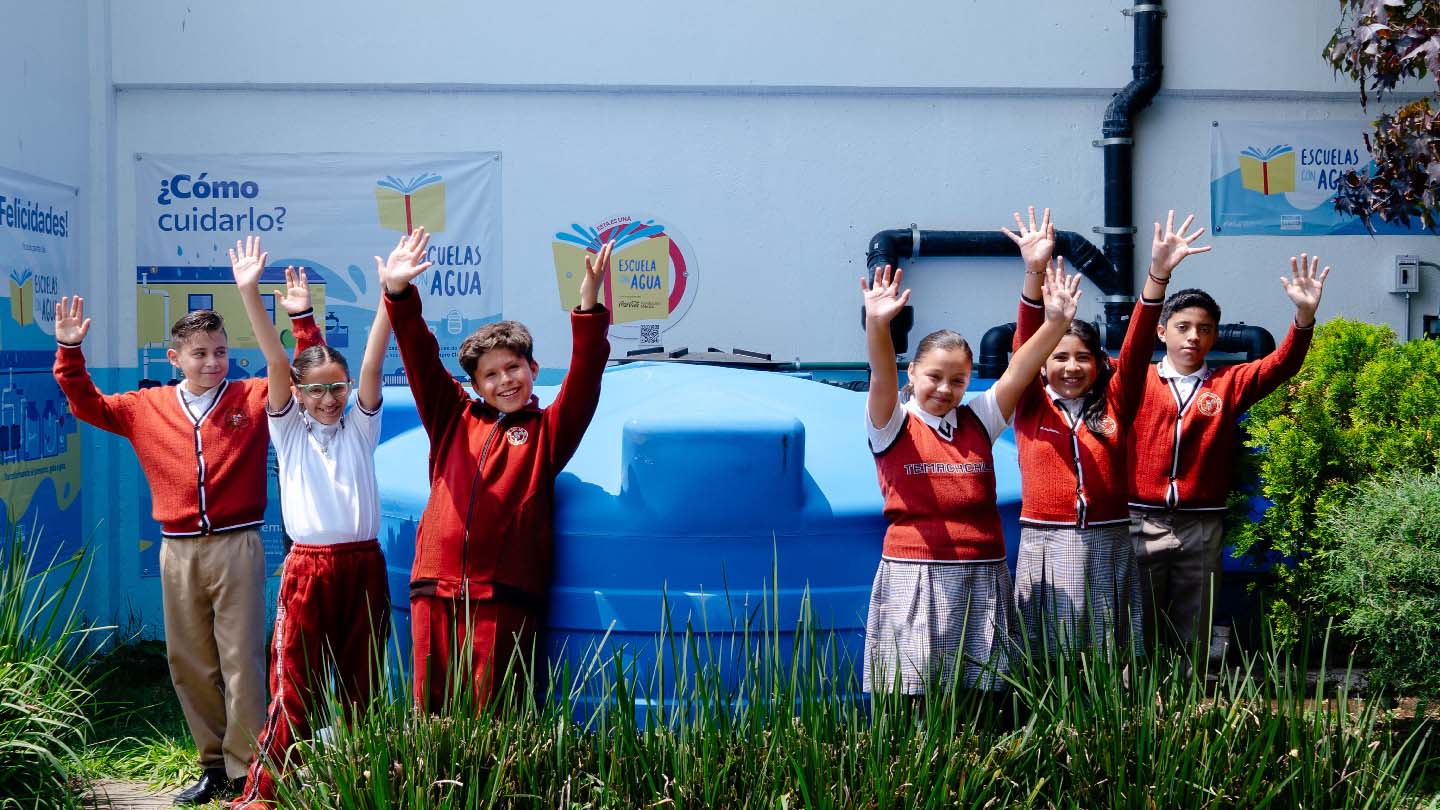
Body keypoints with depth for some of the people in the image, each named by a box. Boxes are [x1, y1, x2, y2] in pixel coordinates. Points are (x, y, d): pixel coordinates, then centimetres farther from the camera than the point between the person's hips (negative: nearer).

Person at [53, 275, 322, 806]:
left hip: (236, 545, -3)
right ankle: (214, 766, 20)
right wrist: (70, 352, 7)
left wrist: (302, 319, -11)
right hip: (178, 550, 3)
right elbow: (86, 405, 18)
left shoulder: (254, 398, 3)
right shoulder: (147, 408, 10)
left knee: (241, 660, -3)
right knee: (189, 663, 8)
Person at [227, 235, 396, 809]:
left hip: (364, 567, 2)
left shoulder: (359, 429, 8)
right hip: (308, 567, -2)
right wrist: (250, 293, -17)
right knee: (294, 689, -4)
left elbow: (374, 358, -4)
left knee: (360, 687, 8)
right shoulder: (289, 432, 6)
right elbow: (276, 361, -6)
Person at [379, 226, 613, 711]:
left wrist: (589, 310, -19)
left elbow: (584, 380, -4)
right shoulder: (453, 419, 17)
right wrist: (399, 294, -7)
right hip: (435, 585, 3)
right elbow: (420, 359, 8)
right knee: (429, 710, 3)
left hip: (504, 593, -3)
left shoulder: (546, 431, 10)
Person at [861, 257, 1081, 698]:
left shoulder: (979, 419, 11)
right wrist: (877, 324, -35)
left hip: (983, 574, 4)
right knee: (912, 686, -3)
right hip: (914, 574, -3)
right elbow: (883, 378, -16)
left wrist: (1056, 321, -14)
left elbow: (1017, 373, 0)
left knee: (984, 683, 5)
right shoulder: (892, 424, 1)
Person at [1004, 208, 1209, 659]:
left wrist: (1159, 273, -16)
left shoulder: (1114, 406, 8)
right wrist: (1035, 271, -23)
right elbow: (1025, 344, -9)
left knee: (1110, 660, 3)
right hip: (1045, 548, -1)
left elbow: (1137, 348, -3)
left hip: (1107, 546, 1)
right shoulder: (1031, 407, 4)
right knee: (1046, 658, 1)